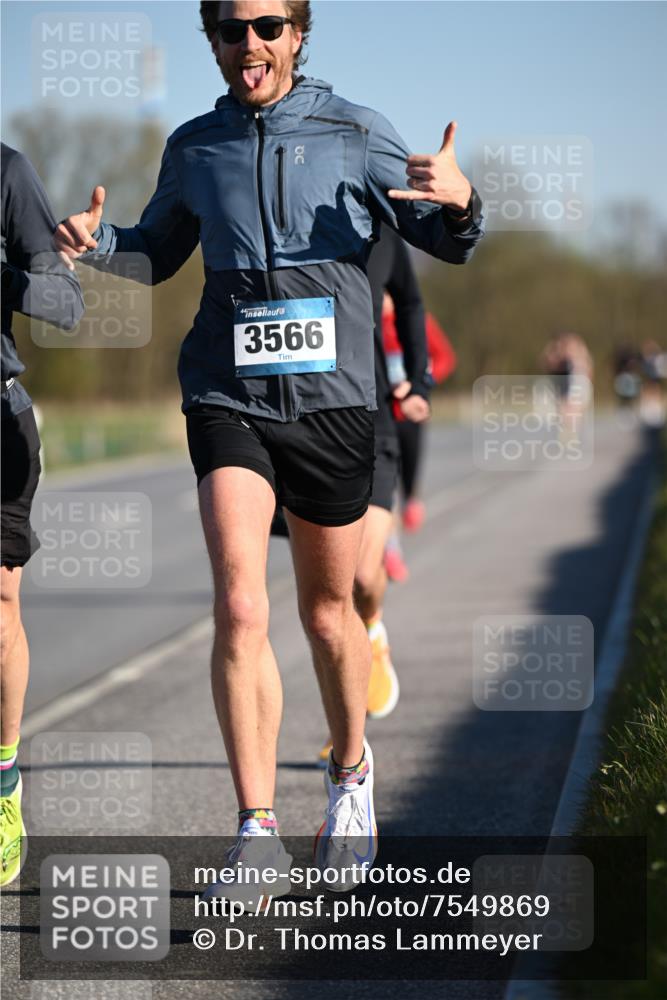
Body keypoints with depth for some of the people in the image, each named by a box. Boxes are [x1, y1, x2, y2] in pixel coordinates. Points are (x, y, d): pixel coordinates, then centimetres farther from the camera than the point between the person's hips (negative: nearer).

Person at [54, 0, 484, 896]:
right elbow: (160, 251, 25)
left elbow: (449, 245, 4)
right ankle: (257, 829, -12)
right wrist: (96, 242, 3)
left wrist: (458, 200, -19)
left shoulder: (354, 134, 1)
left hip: (332, 399, -1)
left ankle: (350, 771, 39)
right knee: (239, 609, -15)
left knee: (328, 614, 11)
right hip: (228, 398, 1)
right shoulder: (193, 148, 8)